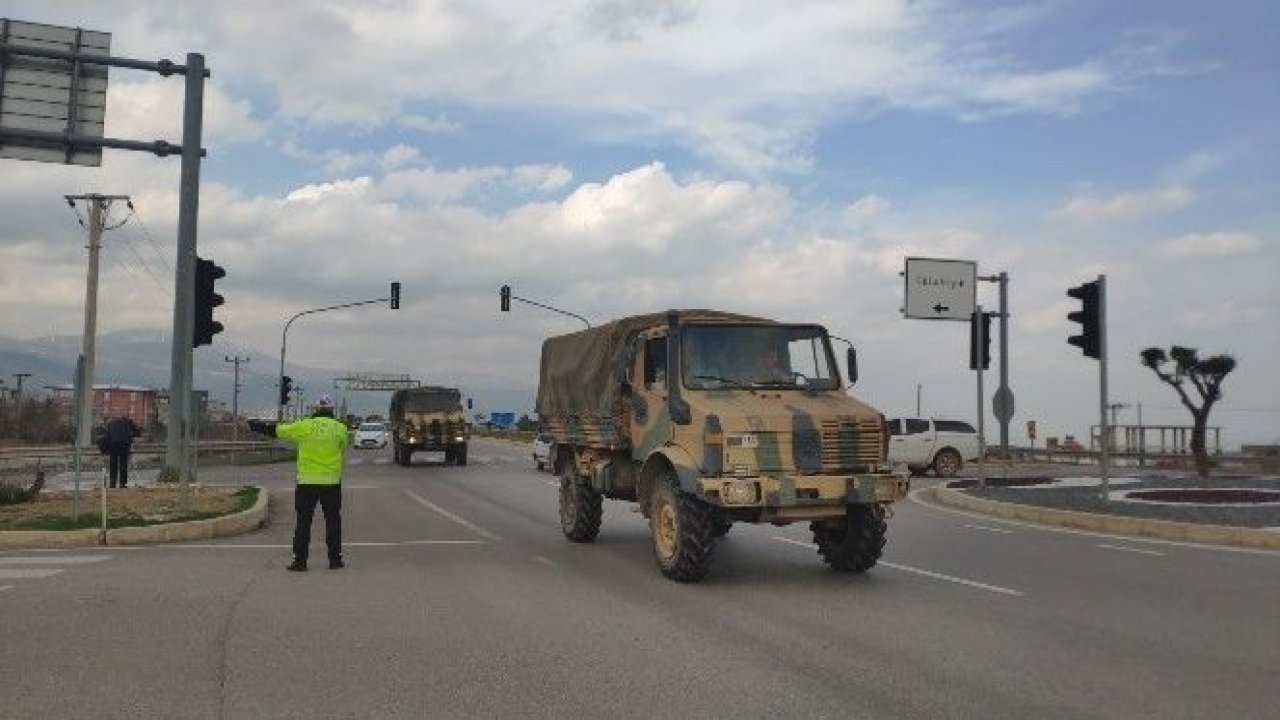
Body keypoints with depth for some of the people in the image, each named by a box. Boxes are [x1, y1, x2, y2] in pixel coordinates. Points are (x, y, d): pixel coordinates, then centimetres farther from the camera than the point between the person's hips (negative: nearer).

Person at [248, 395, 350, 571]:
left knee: (303, 522, 7)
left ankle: (300, 560, 7)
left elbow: (276, 429, 7)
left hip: (307, 482, -1)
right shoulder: (340, 428, -1)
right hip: (331, 482, 1)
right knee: (333, 520, 9)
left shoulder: (303, 426, -3)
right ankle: (335, 559, 11)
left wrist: (255, 425, 23)